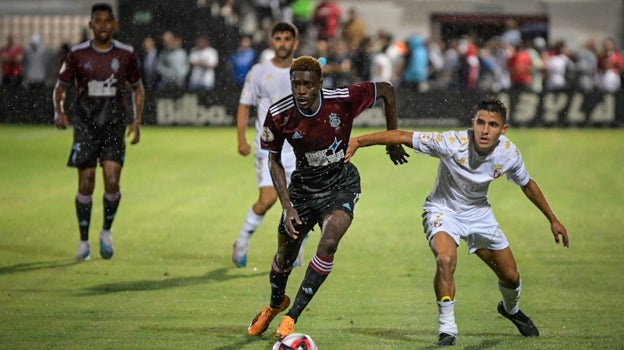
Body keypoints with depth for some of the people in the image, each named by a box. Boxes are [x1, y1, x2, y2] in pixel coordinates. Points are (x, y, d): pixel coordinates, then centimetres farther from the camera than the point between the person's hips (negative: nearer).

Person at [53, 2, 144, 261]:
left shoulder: (126, 54, 2)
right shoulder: (78, 54, 0)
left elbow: (137, 88, 14)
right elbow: (60, 87, 7)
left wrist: (137, 122, 5)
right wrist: (59, 112, -12)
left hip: (114, 123, 0)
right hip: (85, 123, 0)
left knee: (112, 181, -11)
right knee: (86, 183, -3)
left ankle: (107, 231, 14)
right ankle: (84, 241, 10)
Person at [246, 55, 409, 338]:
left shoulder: (343, 99, -24)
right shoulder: (279, 115, -19)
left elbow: (387, 91, -7)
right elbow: (274, 161, -5)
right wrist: (287, 207, -13)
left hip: (340, 184, -2)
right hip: (303, 185, 2)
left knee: (329, 242, -26)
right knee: (286, 251, 11)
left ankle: (292, 316, -14)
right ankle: (276, 303, 46)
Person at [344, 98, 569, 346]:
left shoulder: (509, 153, -19)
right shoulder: (452, 143, -32)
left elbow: (528, 184, 1)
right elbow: (403, 136, -32)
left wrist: (553, 220, 10)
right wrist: (358, 141, -39)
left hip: (479, 213, 4)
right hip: (443, 210, -4)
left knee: (511, 277, 11)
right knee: (446, 259, -33)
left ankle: (511, 309, 48)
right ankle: (447, 329, -17)